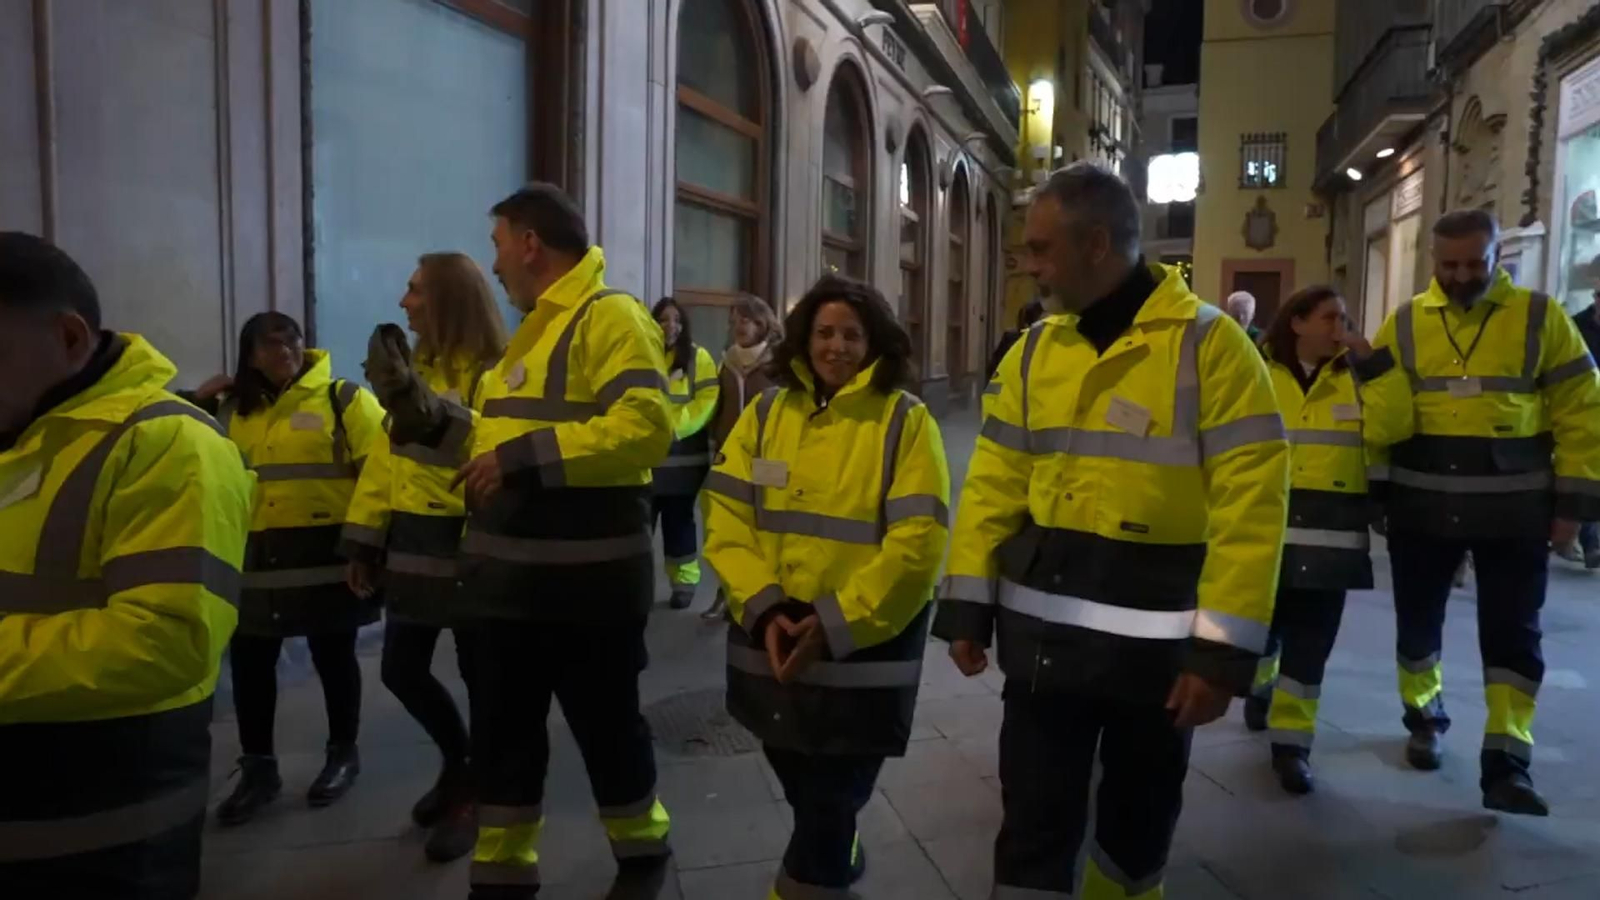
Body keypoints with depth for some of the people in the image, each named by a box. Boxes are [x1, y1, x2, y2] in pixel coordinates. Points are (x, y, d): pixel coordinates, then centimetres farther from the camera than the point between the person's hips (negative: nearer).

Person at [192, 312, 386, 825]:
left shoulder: (344, 400, -4)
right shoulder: (234, 411, 11)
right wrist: (197, 408, 7)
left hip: (324, 554, -4)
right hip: (255, 555, 5)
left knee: (332, 656, 7)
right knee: (249, 659, 7)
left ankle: (343, 755, 26)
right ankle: (258, 768, 22)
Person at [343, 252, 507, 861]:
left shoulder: (494, 373, -11)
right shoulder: (418, 368, 13)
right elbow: (385, 455, 13)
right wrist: (364, 540, 12)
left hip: (468, 544, -8)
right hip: (410, 543, 8)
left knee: (476, 675, 5)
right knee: (401, 670, 13)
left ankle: (478, 795, 25)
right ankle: (459, 761, 38)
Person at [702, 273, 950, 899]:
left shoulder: (905, 420, -7)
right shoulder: (766, 412, 4)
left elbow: (917, 543, -14)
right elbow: (726, 516, -1)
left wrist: (836, 624, -19)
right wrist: (762, 606, -14)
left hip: (864, 649, -4)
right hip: (772, 641, 4)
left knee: (832, 797, 5)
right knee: (802, 788, 21)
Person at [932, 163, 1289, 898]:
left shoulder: (1209, 344, -11)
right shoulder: (1035, 351, 5)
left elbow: (1250, 505, -15)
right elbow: (996, 485, 6)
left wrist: (1222, 649, -17)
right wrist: (967, 606, 2)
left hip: (1156, 640, -3)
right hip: (1043, 636, 4)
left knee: (1139, 819, 18)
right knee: (1034, 826, 8)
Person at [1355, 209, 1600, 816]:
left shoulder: (1540, 320, -2)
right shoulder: (1404, 324, 1)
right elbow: (1384, 427, -4)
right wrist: (1376, 370, -22)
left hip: (1514, 511, -1)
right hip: (1422, 510, 2)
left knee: (1512, 634, 2)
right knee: (1417, 623, 14)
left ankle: (1505, 762, 10)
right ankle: (1424, 716, 37)